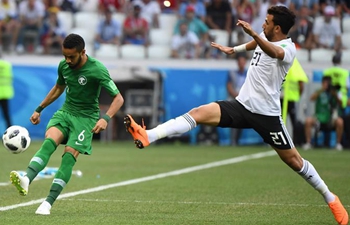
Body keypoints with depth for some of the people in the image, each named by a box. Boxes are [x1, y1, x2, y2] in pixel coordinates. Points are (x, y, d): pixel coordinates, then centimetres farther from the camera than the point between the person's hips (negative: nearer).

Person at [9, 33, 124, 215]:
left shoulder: (97, 70, -17)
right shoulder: (63, 65, 1)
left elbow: (118, 98, -15)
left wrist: (106, 118, -31)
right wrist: (39, 109, 22)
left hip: (86, 117, -4)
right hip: (65, 112, 4)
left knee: (69, 156, -20)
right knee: (49, 141, -25)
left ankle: (48, 203, -20)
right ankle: (26, 180, -48)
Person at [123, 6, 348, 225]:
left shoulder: (288, 48, -16)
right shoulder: (265, 38, 7)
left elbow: (274, 53, -42)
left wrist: (253, 33, -58)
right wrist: (234, 49, 44)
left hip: (267, 114, -6)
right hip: (242, 105, 6)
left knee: (294, 160, 0)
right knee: (198, 113, -14)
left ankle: (330, 198, 19)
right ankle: (148, 136, -27)